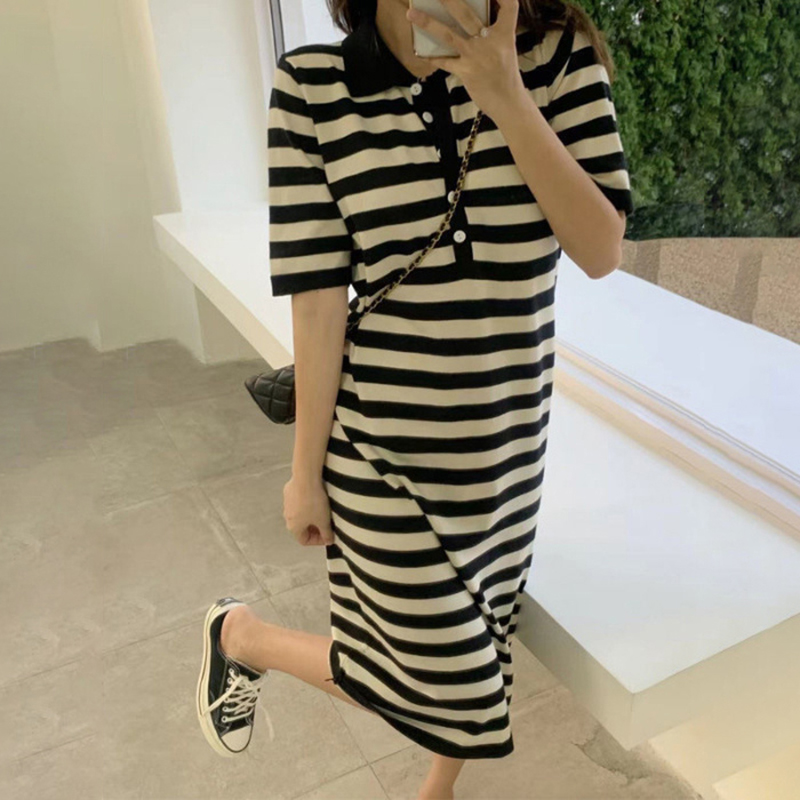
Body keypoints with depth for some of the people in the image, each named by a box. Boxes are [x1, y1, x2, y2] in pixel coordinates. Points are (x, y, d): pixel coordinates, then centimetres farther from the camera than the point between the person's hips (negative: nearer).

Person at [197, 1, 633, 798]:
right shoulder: (311, 87, -11)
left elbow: (602, 251, -11)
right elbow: (318, 299, -11)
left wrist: (506, 98, -21)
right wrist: (305, 471, -4)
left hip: (509, 436, 4)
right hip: (383, 446, -3)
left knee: (479, 643, 21)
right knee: (449, 685, 8)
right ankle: (240, 636, 33)